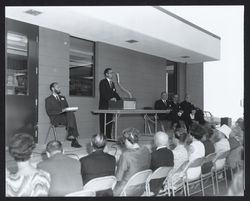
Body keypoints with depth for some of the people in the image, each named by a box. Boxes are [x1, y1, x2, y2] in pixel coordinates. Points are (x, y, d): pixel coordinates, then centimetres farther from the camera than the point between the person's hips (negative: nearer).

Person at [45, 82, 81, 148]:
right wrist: (60, 111, -17)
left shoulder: (63, 98, 27)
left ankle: (71, 135, -33)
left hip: (65, 116, 5)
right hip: (56, 119, -5)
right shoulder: (48, 99, 8)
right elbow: (49, 112, -4)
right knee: (71, 119, -30)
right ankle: (74, 140, -32)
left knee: (71, 113, -30)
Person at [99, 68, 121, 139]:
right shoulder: (102, 82, -5)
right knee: (103, 122, -6)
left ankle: (108, 137, 12)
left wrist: (120, 99, 2)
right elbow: (103, 93, -17)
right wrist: (110, 98, -31)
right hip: (104, 106, -7)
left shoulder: (112, 83, 20)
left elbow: (114, 93, 18)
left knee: (109, 122, 7)